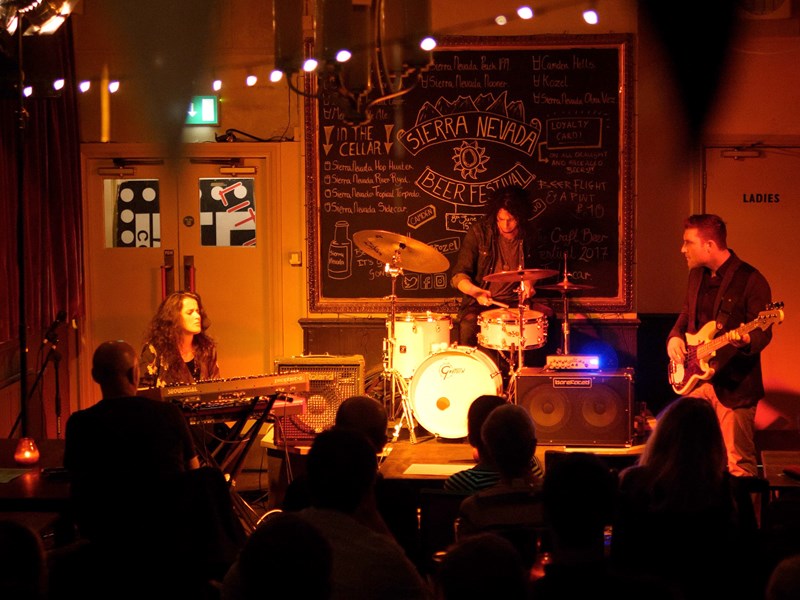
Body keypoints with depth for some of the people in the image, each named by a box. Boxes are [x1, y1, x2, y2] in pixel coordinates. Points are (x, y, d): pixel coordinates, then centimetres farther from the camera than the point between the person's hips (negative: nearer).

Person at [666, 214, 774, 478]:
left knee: (738, 464, -5)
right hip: (695, 378, 7)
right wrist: (675, 337, 4)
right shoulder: (697, 275, 10)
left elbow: (763, 333, -13)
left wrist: (745, 339, -35)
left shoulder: (750, 280, -12)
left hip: (734, 384, -7)